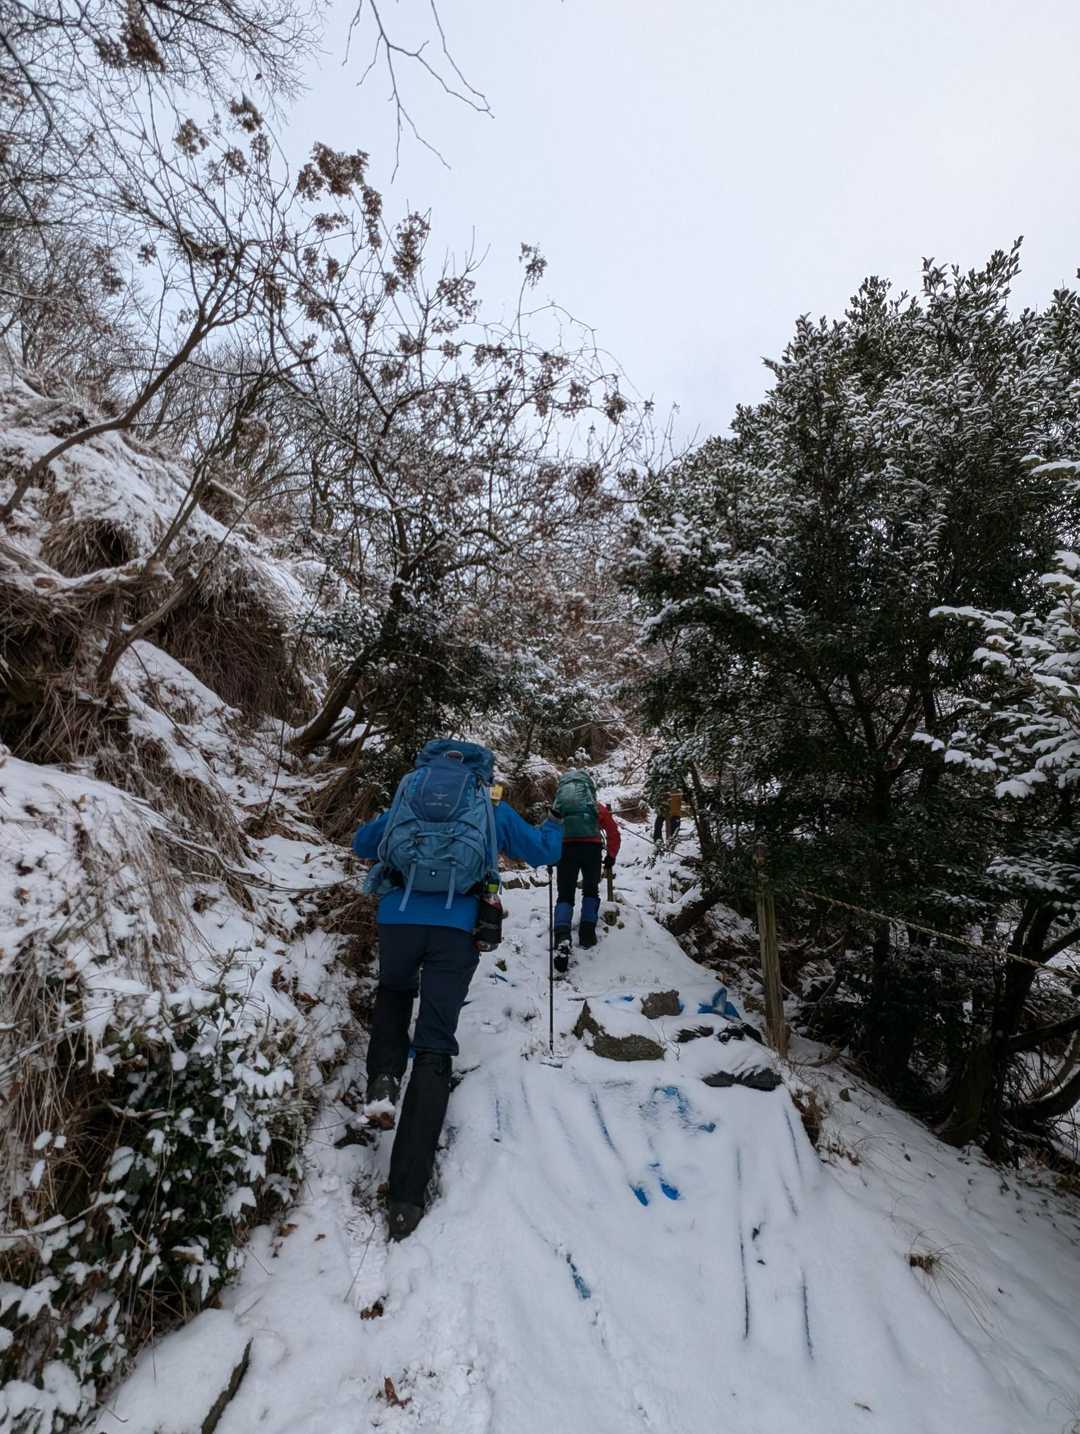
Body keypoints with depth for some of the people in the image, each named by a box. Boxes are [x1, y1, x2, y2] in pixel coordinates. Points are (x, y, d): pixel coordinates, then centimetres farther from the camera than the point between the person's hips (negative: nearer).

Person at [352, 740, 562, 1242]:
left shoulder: (408, 797, 20)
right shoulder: (494, 810, 15)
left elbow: (361, 844, 32)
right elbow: (544, 853, 21)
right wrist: (554, 826, 43)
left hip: (398, 917, 2)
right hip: (456, 927, -2)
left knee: (393, 991, 34)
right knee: (434, 1050, 5)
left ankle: (384, 1074, 11)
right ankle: (407, 1195, 1)